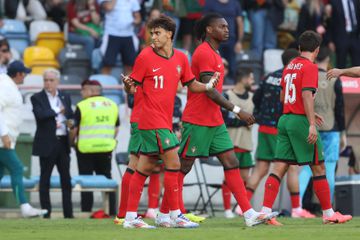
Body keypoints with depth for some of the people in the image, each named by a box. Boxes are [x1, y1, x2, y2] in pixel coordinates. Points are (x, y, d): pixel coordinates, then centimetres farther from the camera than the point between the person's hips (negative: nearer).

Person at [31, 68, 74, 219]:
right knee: (45, 179, 0)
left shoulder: (65, 97, 14)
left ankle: (68, 212, 9)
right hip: (47, 144, -4)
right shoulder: (37, 98, -1)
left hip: (63, 143, 4)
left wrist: (69, 123, -5)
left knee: (66, 178, 5)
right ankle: (46, 212, 3)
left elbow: (70, 116, 17)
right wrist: (58, 112, -8)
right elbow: (40, 114, -17)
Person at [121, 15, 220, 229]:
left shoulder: (181, 58, 8)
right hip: (153, 120, -6)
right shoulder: (146, 56, -6)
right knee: (173, 163, -10)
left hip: (165, 121, 6)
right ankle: (175, 215, -4)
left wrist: (208, 86, -2)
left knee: (145, 167, 9)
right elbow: (133, 88, -4)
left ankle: (131, 217, 12)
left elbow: (191, 85, 16)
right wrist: (128, 85, -26)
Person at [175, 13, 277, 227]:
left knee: (232, 163, 2)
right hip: (198, 121, -9)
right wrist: (237, 110, -22)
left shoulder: (214, 54, 16)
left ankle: (249, 214, -3)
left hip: (215, 122, 9)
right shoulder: (204, 53, -14)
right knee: (183, 167, -1)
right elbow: (209, 91, -20)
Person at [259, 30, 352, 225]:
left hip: (285, 120, 7)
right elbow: (307, 95, -20)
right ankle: (328, 214, 9)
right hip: (300, 121, -7)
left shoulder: (290, 66, 15)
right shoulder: (310, 67, -8)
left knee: (279, 168, 1)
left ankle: (265, 211, -9)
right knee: (318, 167, 3)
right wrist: (312, 124, -23)